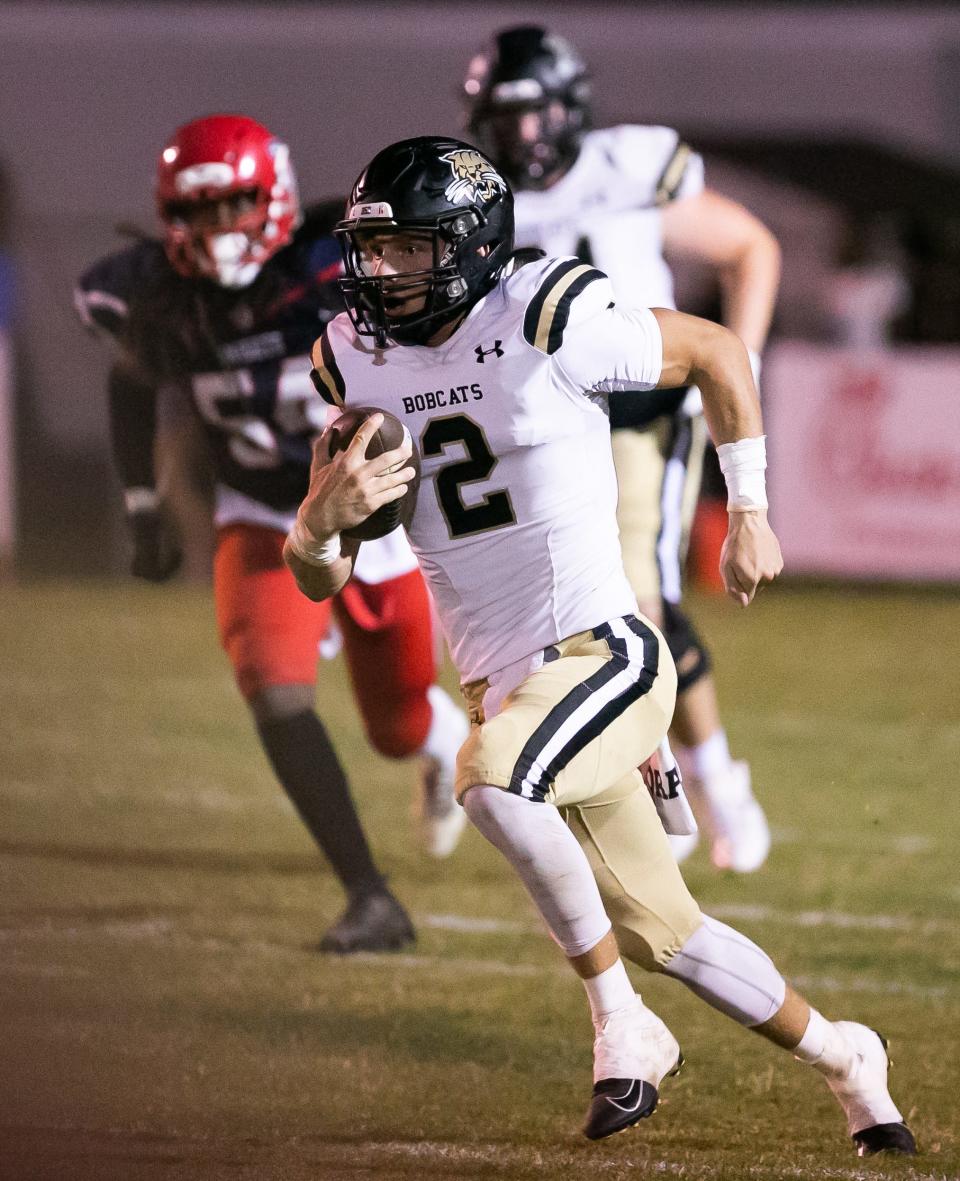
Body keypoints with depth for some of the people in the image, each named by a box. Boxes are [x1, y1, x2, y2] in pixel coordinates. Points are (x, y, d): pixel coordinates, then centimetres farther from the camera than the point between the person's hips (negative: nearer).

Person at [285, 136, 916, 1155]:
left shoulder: (548, 324, -13)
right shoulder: (357, 367, 4)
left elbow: (714, 352, 3)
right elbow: (318, 581, 7)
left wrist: (750, 514, 5)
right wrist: (324, 517, -16)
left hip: (604, 653, -6)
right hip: (501, 683, 6)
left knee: (490, 777, -35)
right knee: (661, 934, 11)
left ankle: (623, 1026, -20)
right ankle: (841, 1057, 35)